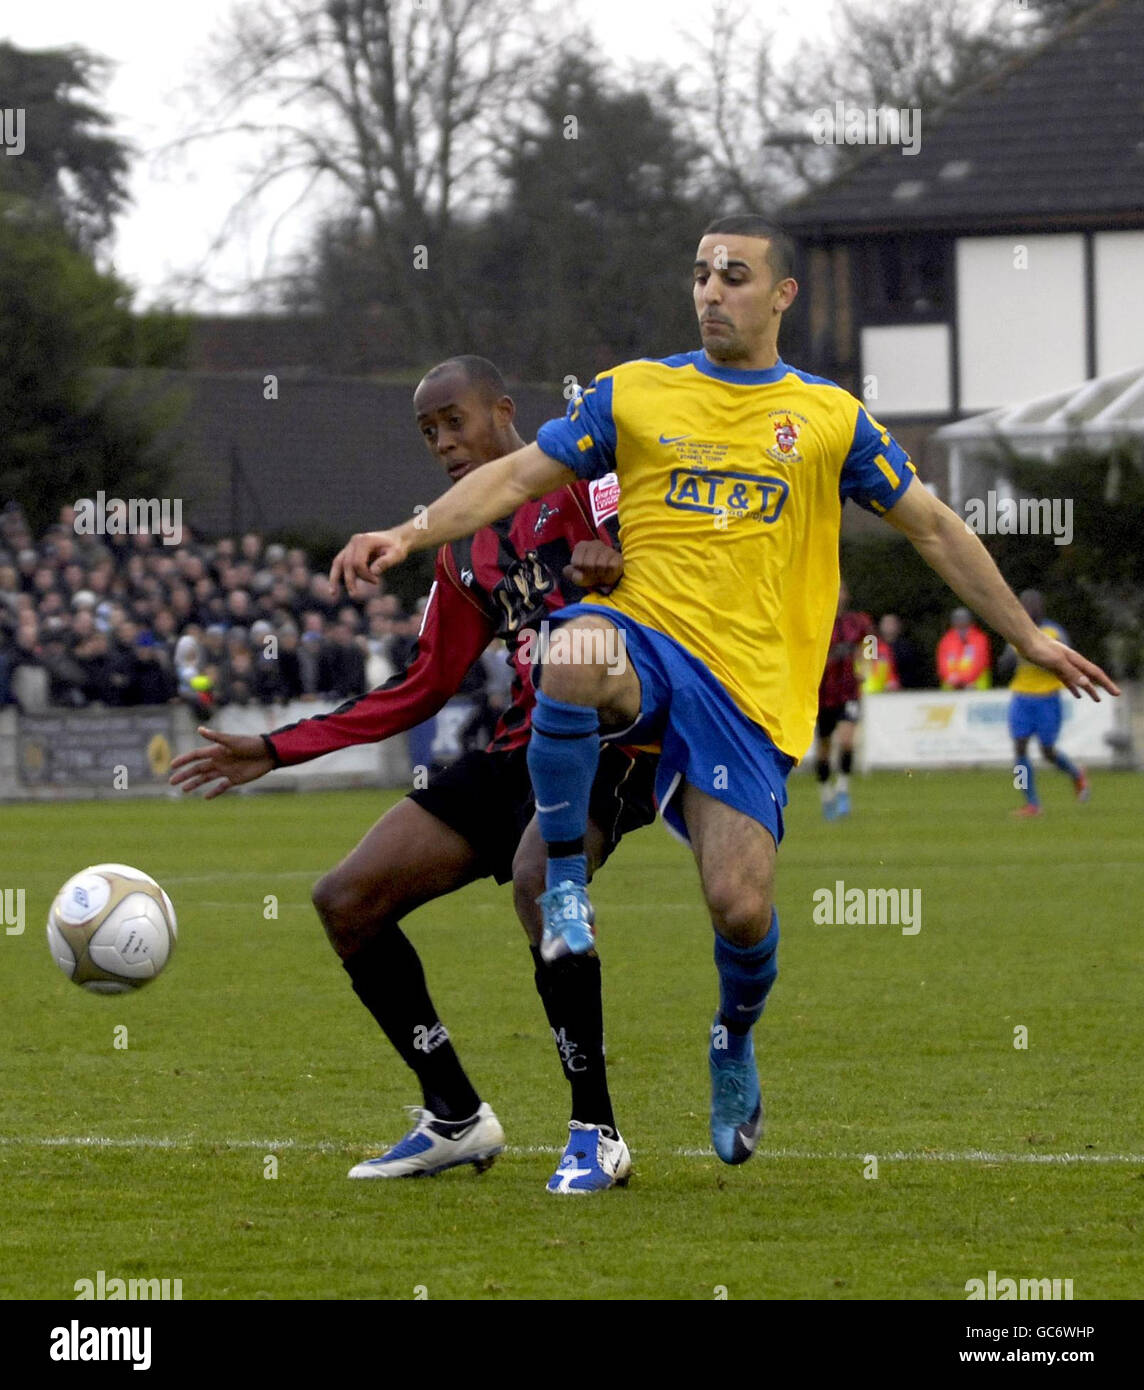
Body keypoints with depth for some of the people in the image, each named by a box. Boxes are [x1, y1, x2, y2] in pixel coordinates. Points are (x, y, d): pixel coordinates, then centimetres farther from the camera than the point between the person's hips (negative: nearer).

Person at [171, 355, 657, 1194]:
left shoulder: (582, 480, -1)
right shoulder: (463, 550, 20)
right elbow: (424, 689, 23)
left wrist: (621, 571, -35)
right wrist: (276, 750, 20)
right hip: (520, 747, 8)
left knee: (537, 876, -37)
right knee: (347, 901, 0)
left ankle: (596, 1137, -24)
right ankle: (457, 1120, 9)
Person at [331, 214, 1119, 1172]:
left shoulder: (831, 419, 10)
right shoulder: (634, 392, 10)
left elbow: (933, 528, 18)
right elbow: (519, 477, 7)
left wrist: (1029, 638, 18)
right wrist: (411, 536, -8)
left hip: (751, 686, 0)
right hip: (646, 637, 0)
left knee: (742, 912, -12)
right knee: (576, 654, -39)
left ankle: (735, 1042, 24)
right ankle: (565, 878, -18)